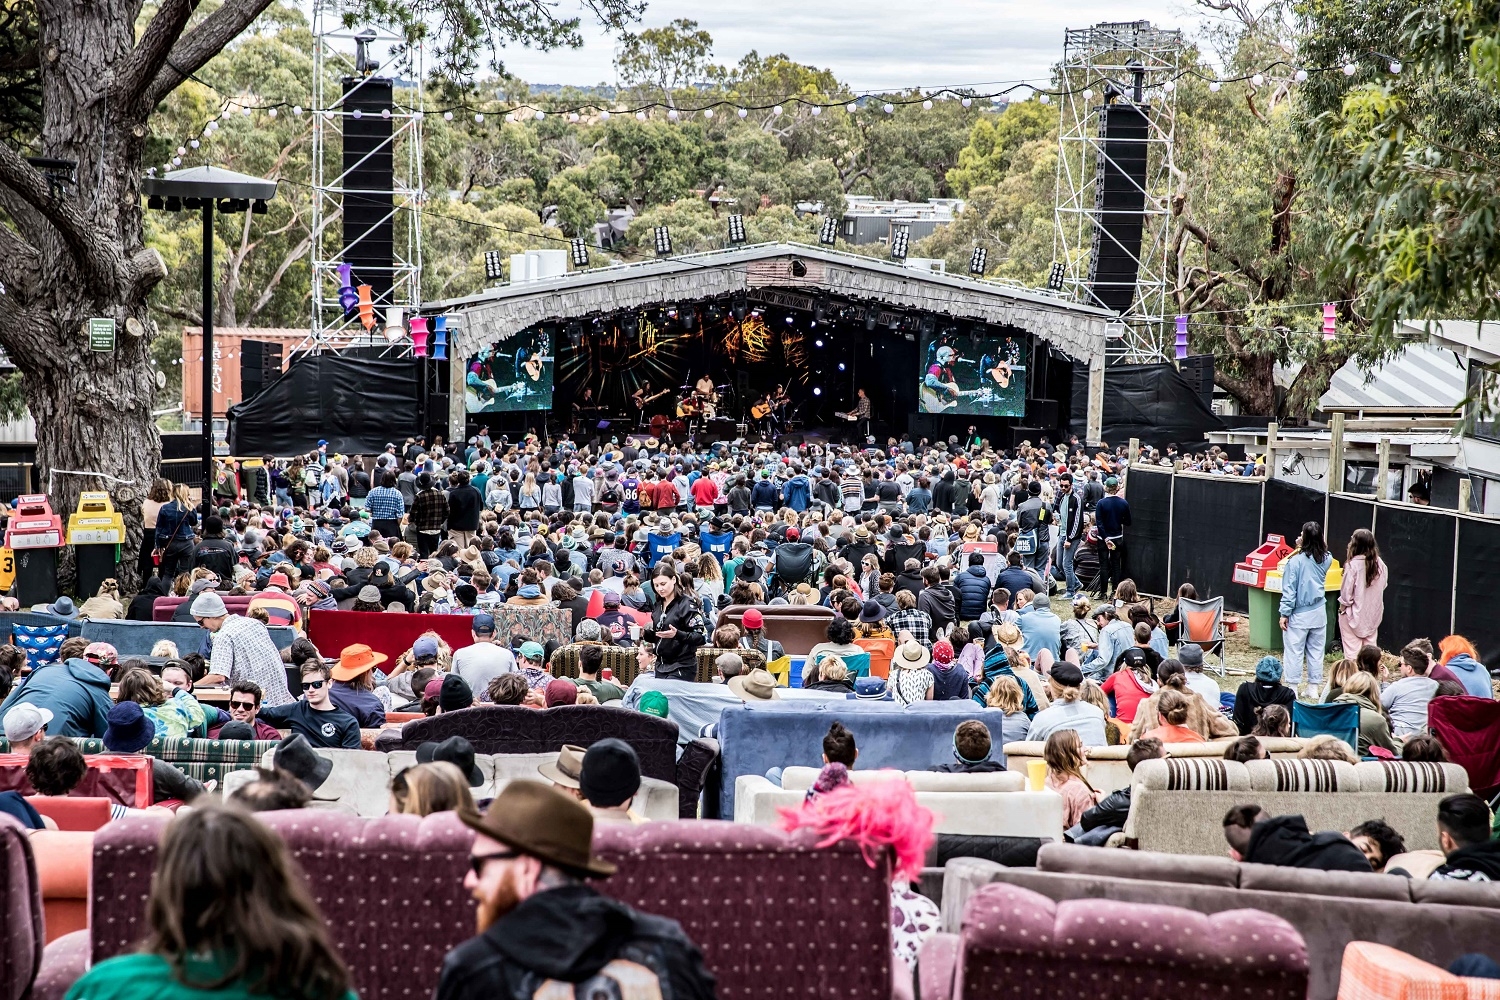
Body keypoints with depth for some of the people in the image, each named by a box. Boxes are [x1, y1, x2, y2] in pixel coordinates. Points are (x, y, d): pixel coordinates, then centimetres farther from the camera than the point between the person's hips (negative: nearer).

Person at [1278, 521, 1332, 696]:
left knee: (1294, 651, 3)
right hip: (1319, 612, 5)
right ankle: (1314, 686, 18)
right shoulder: (1326, 560, -4)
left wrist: (1285, 613, -6)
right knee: (1316, 651, 13)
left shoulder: (1296, 561, -16)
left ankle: (1293, 687, 5)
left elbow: (1289, 590, -14)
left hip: (1299, 614, -5)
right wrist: (1302, 549, 8)